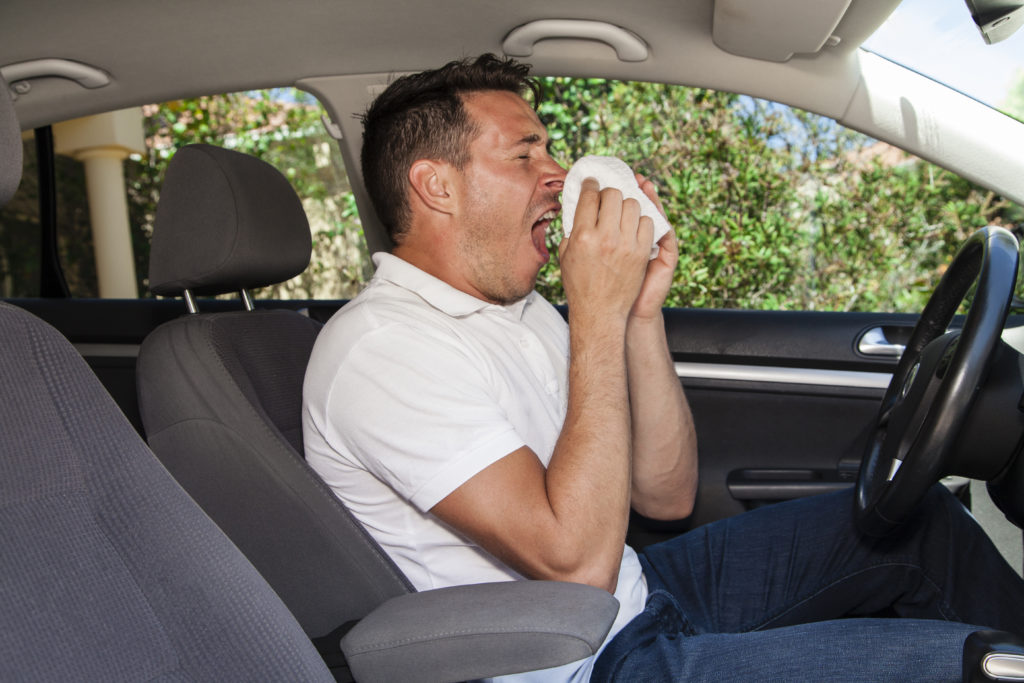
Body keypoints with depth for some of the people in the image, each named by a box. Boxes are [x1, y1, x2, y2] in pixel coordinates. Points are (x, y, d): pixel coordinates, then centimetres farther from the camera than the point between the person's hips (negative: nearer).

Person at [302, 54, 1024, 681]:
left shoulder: (522, 308, 7)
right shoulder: (381, 346, -20)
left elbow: (666, 495, 3)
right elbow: (577, 560, -28)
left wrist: (642, 312, -8)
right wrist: (598, 313, -23)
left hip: (638, 592, 8)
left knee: (921, 518, 12)